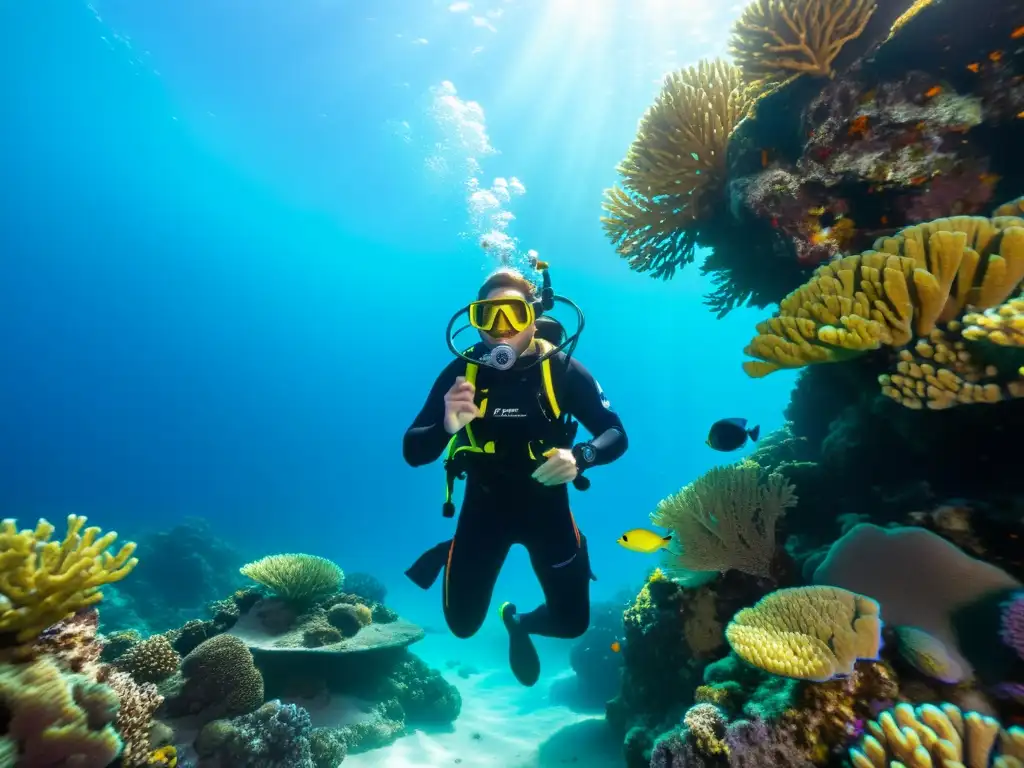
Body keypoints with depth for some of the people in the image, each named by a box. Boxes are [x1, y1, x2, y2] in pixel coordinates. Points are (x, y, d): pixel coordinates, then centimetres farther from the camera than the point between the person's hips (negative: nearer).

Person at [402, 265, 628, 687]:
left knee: (572, 621, 8)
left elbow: (616, 435, -12)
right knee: (462, 623, 10)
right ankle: (452, 556, 41)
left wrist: (579, 456, -33)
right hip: (484, 505, 0)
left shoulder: (563, 369, -18)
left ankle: (518, 621, 42)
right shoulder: (462, 370, -17)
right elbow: (413, 452, -17)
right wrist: (446, 426, -39)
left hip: (546, 504, 1)